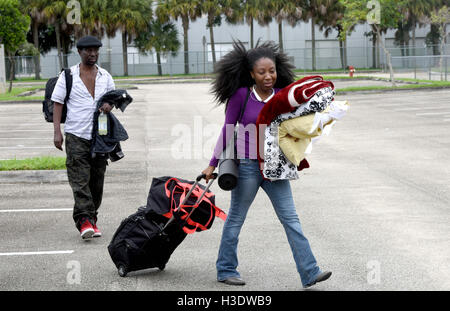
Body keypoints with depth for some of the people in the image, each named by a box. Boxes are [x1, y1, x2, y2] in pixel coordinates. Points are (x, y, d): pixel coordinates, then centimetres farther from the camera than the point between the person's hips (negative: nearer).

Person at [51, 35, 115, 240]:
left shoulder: (105, 77, 13)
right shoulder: (68, 76, 2)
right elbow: (57, 103, 2)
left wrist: (109, 105, -5)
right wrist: (57, 131, -8)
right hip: (76, 135, -4)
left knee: (97, 180, 6)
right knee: (80, 180, -13)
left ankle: (92, 219, 15)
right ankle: (84, 220, -19)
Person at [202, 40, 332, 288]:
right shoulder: (241, 96, -9)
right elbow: (227, 130, -3)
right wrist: (213, 165, -1)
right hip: (247, 166, -3)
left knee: (290, 218, 0)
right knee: (236, 219, 9)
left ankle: (309, 272, -2)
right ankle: (225, 270, 23)